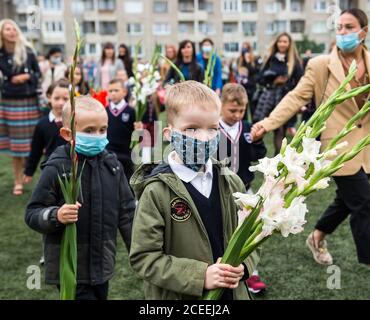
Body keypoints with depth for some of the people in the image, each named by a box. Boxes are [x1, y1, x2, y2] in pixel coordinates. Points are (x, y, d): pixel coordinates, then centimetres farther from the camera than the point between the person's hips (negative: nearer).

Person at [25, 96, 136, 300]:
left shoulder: (112, 165, 0)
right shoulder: (56, 169, -15)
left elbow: (126, 212, 7)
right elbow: (32, 214, -10)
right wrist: (55, 216, -29)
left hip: (102, 265, 5)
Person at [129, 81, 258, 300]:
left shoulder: (231, 183, -2)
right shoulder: (157, 191, -16)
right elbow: (144, 257, -16)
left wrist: (242, 265, -10)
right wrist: (200, 275, -22)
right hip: (177, 294, -3)